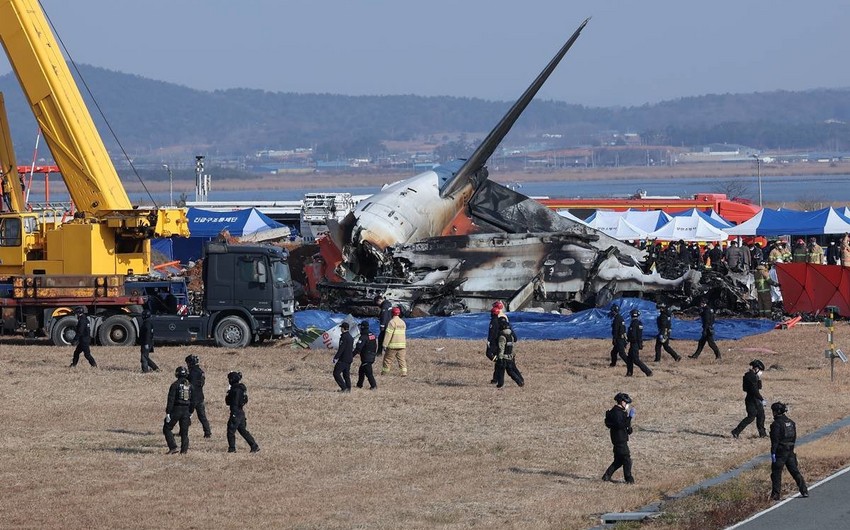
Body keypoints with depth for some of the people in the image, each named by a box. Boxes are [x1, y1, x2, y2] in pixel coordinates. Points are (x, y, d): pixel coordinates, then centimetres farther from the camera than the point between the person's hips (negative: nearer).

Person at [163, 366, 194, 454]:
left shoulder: (175, 385, -9)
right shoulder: (190, 386, 7)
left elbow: (171, 400, -12)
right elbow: (193, 400, 12)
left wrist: (168, 413, -11)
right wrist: (190, 412, 21)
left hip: (176, 410, -5)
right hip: (186, 411, 5)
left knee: (167, 428, 6)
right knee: (184, 431, 11)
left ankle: (173, 447, -5)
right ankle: (184, 450, 8)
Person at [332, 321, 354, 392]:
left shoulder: (344, 337, -16)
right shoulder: (351, 337, 13)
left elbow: (341, 349, -21)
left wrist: (336, 358, -19)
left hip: (343, 359, -9)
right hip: (349, 359, 9)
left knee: (336, 373, -6)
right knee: (346, 374, 15)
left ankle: (344, 388, -11)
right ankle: (348, 388, 12)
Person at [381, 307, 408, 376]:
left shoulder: (392, 322, -12)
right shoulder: (403, 322, 12)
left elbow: (388, 334, -15)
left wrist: (384, 344, -14)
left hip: (393, 345, -6)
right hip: (402, 344, 6)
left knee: (388, 359, 6)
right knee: (402, 359, 5)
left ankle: (384, 372, 12)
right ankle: (404, 372, -5)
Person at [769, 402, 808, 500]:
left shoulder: (777, 424, -14)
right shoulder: (791, 422, 10)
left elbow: (775, 440, -18)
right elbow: (794, 437, 15)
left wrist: (773, 452, -16)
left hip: (780, 451, -7)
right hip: (790, 451, 7)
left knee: (776, 473, -1)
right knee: (795, 471, 12)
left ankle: (775, 495, -2)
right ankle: (804, 491, 11)